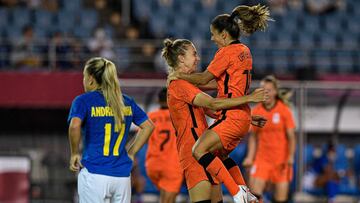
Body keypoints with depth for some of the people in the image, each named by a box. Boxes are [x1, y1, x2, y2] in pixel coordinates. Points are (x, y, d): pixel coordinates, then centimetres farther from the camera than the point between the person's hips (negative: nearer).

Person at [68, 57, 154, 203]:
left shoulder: (83, 101, -3)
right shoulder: (126, 101, 12)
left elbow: (75, 126, -21)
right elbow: (148, 126, 16)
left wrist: (74, 154, -8)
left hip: (94, 174, -4)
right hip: (122, 175, 4)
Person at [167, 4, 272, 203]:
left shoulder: (227, 52, -12)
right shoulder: (244, 51, 16)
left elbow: (203, 78, -9)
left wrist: (179, 76, 6)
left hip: (232, 116, -10)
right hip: (242, 116, 10)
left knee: (199, 150, -16)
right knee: (220, 153, 26)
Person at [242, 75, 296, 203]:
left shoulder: (284, 110, -5)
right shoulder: (256, 111, 3)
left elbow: (291, 136, -4)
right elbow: (253, 136, 10)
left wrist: (290, 157, -15)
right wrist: (250, 157, 1)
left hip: (281, 160, -2)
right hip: (262, 159, 2)